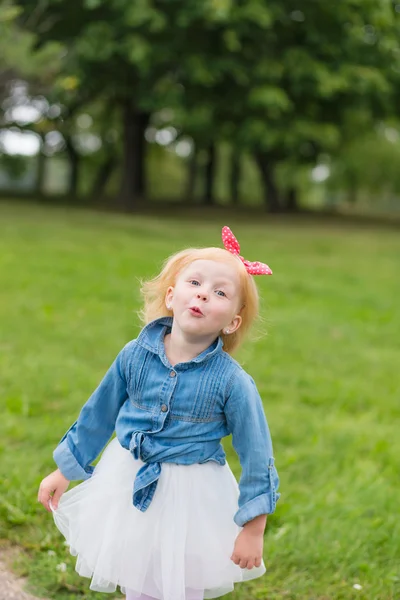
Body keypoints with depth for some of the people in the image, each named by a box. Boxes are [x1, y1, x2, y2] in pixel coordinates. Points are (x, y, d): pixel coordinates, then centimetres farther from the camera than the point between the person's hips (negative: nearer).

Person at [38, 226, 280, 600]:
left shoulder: (232, 382, -19)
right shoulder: (135, 356, -11)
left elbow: (256, 455, -11)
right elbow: (98, 414, 4)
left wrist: (253, 528, -8)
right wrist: (65, 471, 12)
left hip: (192, 498, -3)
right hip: (128, 485, 3)